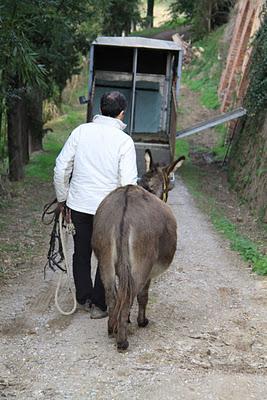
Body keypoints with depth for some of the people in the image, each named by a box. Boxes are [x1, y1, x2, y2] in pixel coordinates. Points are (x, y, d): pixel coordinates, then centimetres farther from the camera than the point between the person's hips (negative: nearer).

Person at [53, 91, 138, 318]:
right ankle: (99, 304, 19)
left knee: (81, 252, 19)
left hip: (78, 204, 3)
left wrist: (62, 198, 11)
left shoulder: (81, 131, -2)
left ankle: (84, 298, 31)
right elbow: (128, 182, -16)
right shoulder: (124, 140, -11)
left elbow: (61, 168, -1)